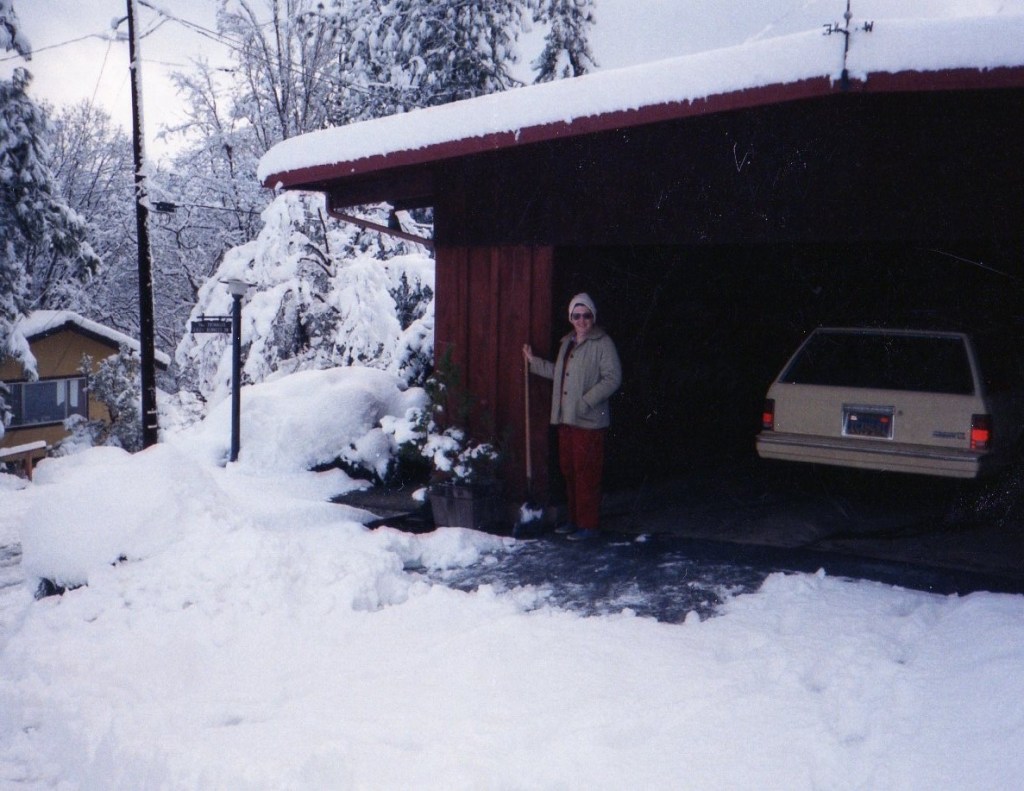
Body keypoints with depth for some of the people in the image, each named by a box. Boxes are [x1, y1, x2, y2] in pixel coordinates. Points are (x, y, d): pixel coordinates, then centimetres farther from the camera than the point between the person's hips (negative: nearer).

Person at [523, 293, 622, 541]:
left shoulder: (602, 343, -9)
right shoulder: (567, 342, 16)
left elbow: (613, 378, -16)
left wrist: (586, 402, -21)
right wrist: (534, 361, 20)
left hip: (589, 421, -8)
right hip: (566, 418, 8)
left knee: (586, 473, -5)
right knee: (569, 470, 13)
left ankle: (589, 525, 3)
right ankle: (575, 519, 25)